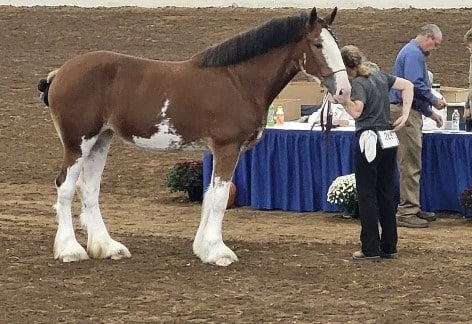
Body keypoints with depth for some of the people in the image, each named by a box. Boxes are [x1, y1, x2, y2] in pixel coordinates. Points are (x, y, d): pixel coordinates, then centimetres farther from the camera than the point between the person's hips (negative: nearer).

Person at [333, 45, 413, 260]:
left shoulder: (358, 84, -13)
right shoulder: (380, 76, 10)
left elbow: (357, 111, -26)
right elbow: (407, 86, 13)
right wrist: (404, 115, 10)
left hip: (369, 140, -7)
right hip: (389, 138, 7)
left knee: (367, 195, 0)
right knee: (386, 194, 12)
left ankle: (370, 248, 0)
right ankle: (389, 247, 14)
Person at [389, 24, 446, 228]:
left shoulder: (414, 53, 22)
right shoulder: (414, 54, -13)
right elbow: (415, 85, -24)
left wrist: (430, 112, 27)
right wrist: (434, 102, -12)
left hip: (410, 111, 11)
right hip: (405, 111, -11)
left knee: (411, 165, 14)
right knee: (410, 164, -9)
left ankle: (412, 209, 20)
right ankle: (406, 212, -8)